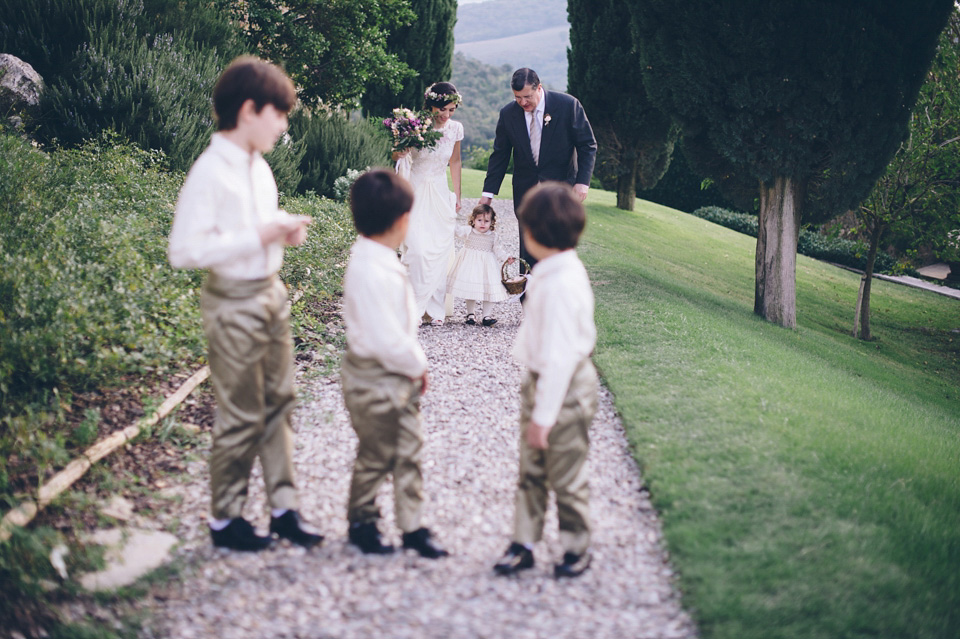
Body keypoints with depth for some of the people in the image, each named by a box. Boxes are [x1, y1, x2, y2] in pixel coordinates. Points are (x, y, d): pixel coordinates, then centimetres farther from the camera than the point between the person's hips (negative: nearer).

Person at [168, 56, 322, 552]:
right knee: (241, 416, 2)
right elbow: (184, 250, -24)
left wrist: (284, 227, 2)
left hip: (271, 293, 8)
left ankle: (283, 507, 23)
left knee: (278, 403, 13)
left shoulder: (258, 165, 7)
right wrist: (258, 236, -23)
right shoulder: (210, 172, -19)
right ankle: (224, 519, 17)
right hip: (234, 303, -8)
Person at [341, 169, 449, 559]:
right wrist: (417, 366, -14)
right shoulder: (369, 271, -28)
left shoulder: (381, 261, 3)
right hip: (374, 380, -9)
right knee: (375, 457, 8)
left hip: (399, 376, 9)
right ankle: (361, 523, 28)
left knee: (408, 451, 15)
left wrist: (415, 363, 5)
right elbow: (386, 339, -28)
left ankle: (412, 527, 25)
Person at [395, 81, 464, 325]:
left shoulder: (455, 128, -1)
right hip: (416, 193, -3)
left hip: (440, 195, 4)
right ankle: (413, 307, -7)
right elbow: (396, 156, 1)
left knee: (440, 252, 1)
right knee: (417, 250, -14)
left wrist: (457, 196, 16)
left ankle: (434, 309, 11)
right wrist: (401, 152, -23)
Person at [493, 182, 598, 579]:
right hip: (541, 380, 9)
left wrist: (543, 415, -24)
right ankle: (523, 543, 26)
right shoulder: (552, 273, 3)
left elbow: (559, 357, -27)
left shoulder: (559, 285, -27)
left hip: (564, 389, -9)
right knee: (531, 470, 16)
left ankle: (577, 547, 25)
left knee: (566, 476, 8)